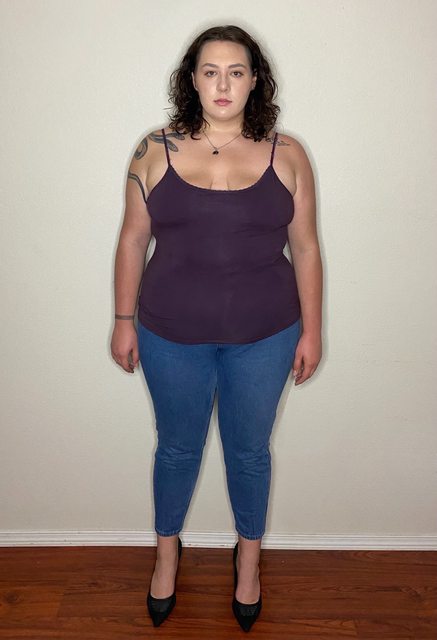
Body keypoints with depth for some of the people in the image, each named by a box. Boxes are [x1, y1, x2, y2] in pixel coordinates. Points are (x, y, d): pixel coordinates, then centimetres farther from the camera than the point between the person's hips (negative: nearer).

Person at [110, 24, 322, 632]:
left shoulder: (287, 155, -2)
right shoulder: (155, 151, -3)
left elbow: (305, 248, 1)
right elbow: (132, 240, 2)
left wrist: (311, 330, 1)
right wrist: (124, 321, 3)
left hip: (264, 338, 0)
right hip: (173, 337, 0)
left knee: (249, 451, 17)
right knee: (177, 448, 18)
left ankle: (249, 556, 44)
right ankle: (167, 551, 46)